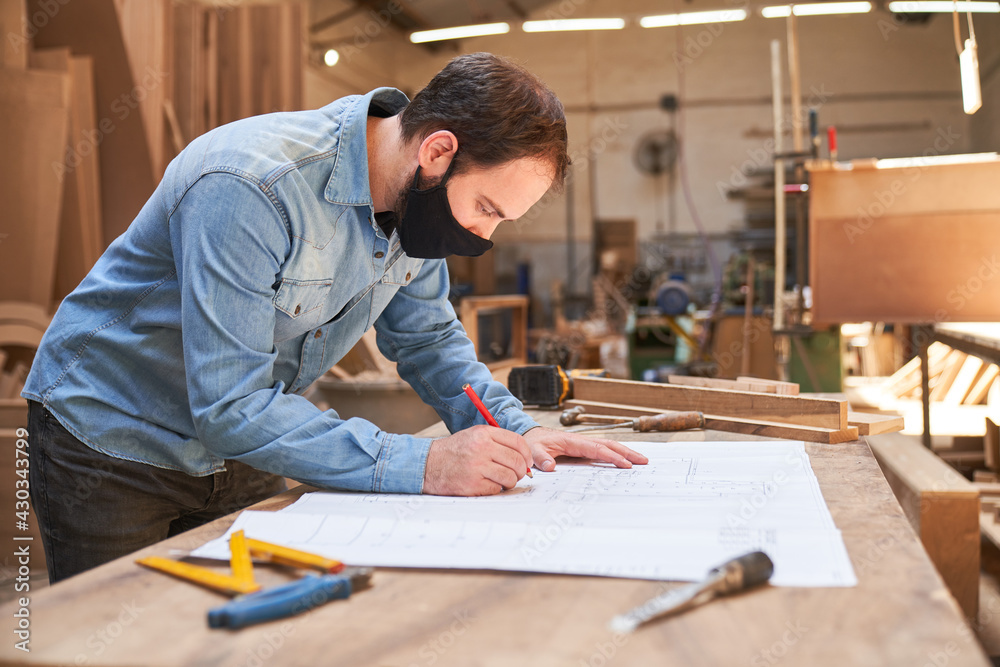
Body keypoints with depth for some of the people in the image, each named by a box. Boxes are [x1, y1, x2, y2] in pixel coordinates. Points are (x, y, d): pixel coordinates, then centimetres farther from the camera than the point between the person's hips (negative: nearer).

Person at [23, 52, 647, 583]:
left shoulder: (420, 196, -11)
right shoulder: (248, 187, -35)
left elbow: (426, 336, 3)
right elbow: (231, 408, -37)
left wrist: (516, 430, -13)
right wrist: (422, 466, -40)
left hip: (241, 458, 6)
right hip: (110, 441, -6)